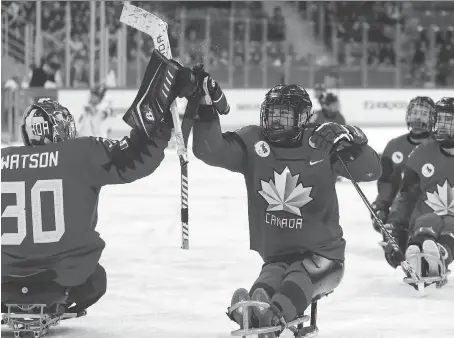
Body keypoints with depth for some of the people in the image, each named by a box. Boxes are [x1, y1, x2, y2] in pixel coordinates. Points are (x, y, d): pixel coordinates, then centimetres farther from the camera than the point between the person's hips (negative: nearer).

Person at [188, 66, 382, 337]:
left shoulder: (320, 145, -4)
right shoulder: (252, 142, 1)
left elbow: (370, 171, -9)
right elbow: (210, 150, -10)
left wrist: (350, 143, -28)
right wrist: (207, 107, -22)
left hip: (322, 255, -3)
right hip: (275, 256, 3)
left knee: (300, 277, -33)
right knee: (269, 279, -29)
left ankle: (273, 316, -61)